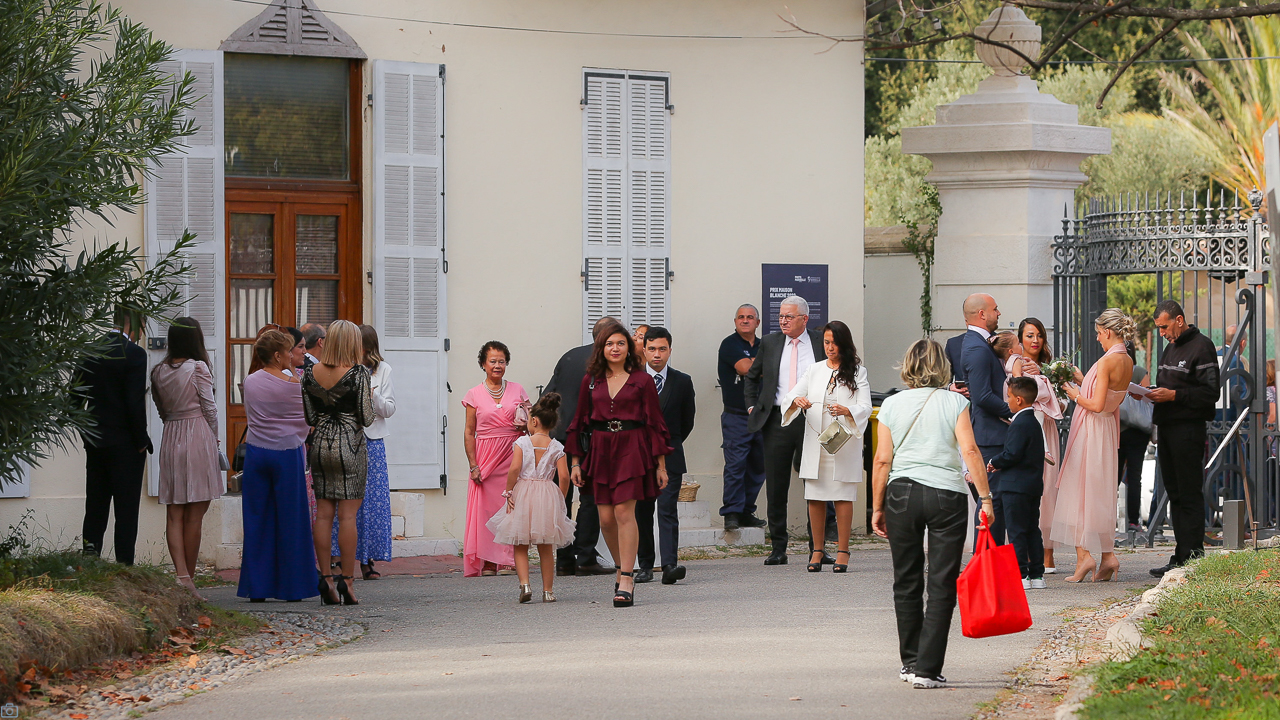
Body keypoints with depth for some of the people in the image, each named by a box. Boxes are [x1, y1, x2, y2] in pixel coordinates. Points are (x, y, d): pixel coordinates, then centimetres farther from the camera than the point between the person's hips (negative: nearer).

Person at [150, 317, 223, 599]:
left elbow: (161, 409, 12)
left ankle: (181, 574, -14)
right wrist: (214, 439, 11)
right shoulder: (198, 368, -8)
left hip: (170, 438, 4)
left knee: (174, 514, 2)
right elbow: (209, 408, -4)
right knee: (194, 516, 1)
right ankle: (189, 578, 3)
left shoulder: (159, 371, 6)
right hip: (199, 436, -4)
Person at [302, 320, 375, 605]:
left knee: (323, 514, 7)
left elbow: (309, 417, 5)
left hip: (320, 444, 4)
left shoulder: (310, 373, 2)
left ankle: (325, 578, 5)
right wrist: (369, 398, 8)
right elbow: (366, 418, -11)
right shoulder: (358, 373, -11)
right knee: (348, 514, -2)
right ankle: (346, 579, -3)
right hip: (350, 446, -4)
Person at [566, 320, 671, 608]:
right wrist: (575, 461, 9)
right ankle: (623, 568, 23)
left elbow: (655, 423, 3)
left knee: (624, 511, -13)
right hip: (600, 451, 3)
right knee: (606, 517, 1)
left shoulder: (642, 381, 2)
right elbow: (579, 422, 15)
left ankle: (626, 581, -12)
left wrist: (660, 465, 1)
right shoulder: (591, 381, 10)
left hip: (632, 450, -3)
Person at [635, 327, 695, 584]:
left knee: (667, 510, -12)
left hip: (669, 457, -1)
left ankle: (670, 565, -22)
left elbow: (687, 421, 13)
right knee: (642, 513, 5)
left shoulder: (682, 382, 3)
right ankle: (645, 565, 14)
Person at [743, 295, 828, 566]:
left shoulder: (821, 343, 4)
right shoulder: (770, 343, 10)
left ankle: (817, 549, 6)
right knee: (776, 487, 2)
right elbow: (751, 377, 24)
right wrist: (751, 406, 13)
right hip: (778, 420, 2)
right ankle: (778, 548, 8)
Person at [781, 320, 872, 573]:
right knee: (815, 497, 2)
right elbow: (789, 397, 4)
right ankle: (817, 550, 11)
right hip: (815, 444, 3)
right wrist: (796, 401, -20)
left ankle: (842, 550, 3)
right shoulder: (814, 371, 12)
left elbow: (865, 408, -6)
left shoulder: (857, 372, 4)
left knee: (843, 496, -2)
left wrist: (846, 411, -28)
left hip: (844, 445, -3)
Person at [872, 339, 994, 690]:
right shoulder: (954, 402, -1)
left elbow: (882, 460, 2)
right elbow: (970, 451, -11)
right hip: (947, 496, -2)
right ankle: (927, 669, -7)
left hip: (902, 493, 2)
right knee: (941, 585, 0)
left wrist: (878, 507, 9)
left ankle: (911, 661, 24)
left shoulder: (892, 405, 3)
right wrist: (985, 497, -7)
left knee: (907, 582, 15)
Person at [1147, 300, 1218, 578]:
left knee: (1190, 494, -8)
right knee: (1174, 493, 9)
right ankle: (1181, 557, 12)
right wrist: (1154, 394, 6)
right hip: (1166, 427, 9)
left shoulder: (1201, 347, -9)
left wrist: (1173, 395, -18)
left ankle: (1192, 554, -7)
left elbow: (1210, 392, -15)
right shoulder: (1171, 348, 20)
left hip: (1189, 428, -9)